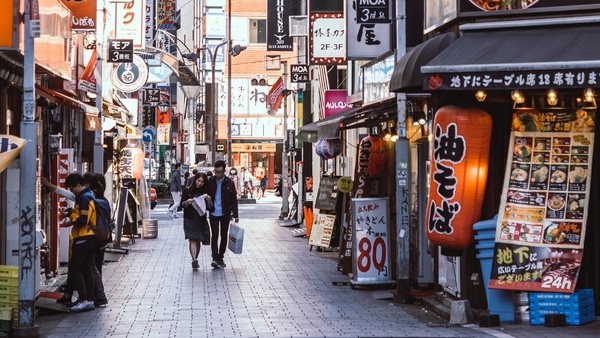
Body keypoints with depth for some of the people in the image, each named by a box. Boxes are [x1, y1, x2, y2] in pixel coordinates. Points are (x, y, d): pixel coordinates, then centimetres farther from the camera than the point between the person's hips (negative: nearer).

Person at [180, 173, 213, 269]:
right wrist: (187, 202, -20)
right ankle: (194, 259, -27)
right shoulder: (188, 190, -1)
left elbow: (209, 208, 5)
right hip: (189, 219, -3)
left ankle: (195, 260, 21)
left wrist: (209, 201, -15)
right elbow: (182, 204, 1)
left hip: (201, 220, 3)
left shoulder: (205, 192, 5)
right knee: (192, 239, -16)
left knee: (198, 240, 7)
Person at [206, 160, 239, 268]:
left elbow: (234, 199, 0)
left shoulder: (229, 183, -4)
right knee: (214, 235, -9)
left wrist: (235, 215, -3)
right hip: (214, 213, -1)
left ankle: (220, 257, 20)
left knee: (224, 235, 8)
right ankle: (215, 258, -12)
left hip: (225, 213, 1)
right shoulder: (210, 181, -2)